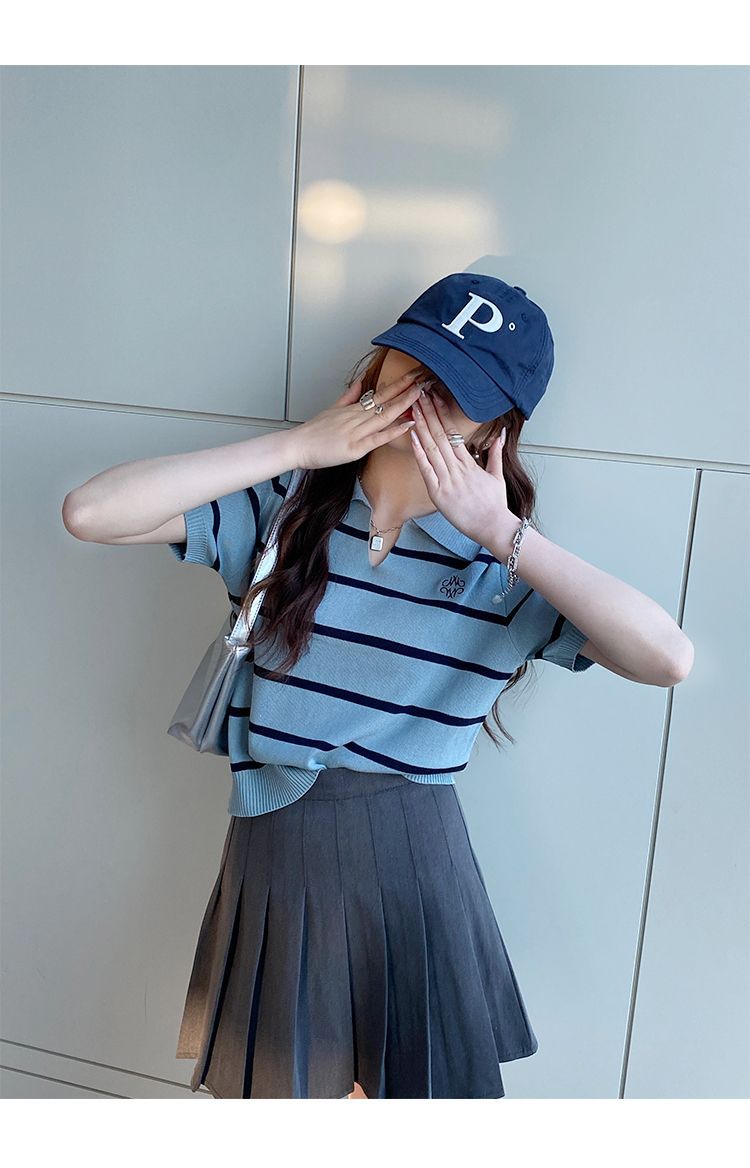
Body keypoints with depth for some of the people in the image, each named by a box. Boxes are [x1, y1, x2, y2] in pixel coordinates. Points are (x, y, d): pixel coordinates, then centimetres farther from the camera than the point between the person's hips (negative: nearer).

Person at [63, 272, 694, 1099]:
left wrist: (503, 531, -18)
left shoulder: (505, 570, -6)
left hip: (417, 866, 0)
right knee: (276, 1086, 19)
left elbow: (668, 659, -21)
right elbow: (90, 512, -14)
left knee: (423, 1085, 18)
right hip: (275, 854, 1)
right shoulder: (280, 509, -2)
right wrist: (298, 445, -14)